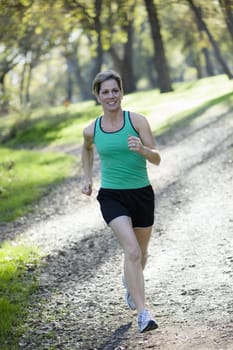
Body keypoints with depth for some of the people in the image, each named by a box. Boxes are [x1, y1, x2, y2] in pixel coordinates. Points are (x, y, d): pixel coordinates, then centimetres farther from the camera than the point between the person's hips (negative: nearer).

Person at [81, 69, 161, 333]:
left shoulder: (137, 121, -8)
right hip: (112, 196, -1)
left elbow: (157, 159, -11)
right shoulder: (91, 130, -1)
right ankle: (143, 314, -22)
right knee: (132, 251, -21)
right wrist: (87, 178, 17)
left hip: (141, 194, 1)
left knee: (140, 253, 19)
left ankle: (129, 281, 54)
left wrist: (142, 149, -31)